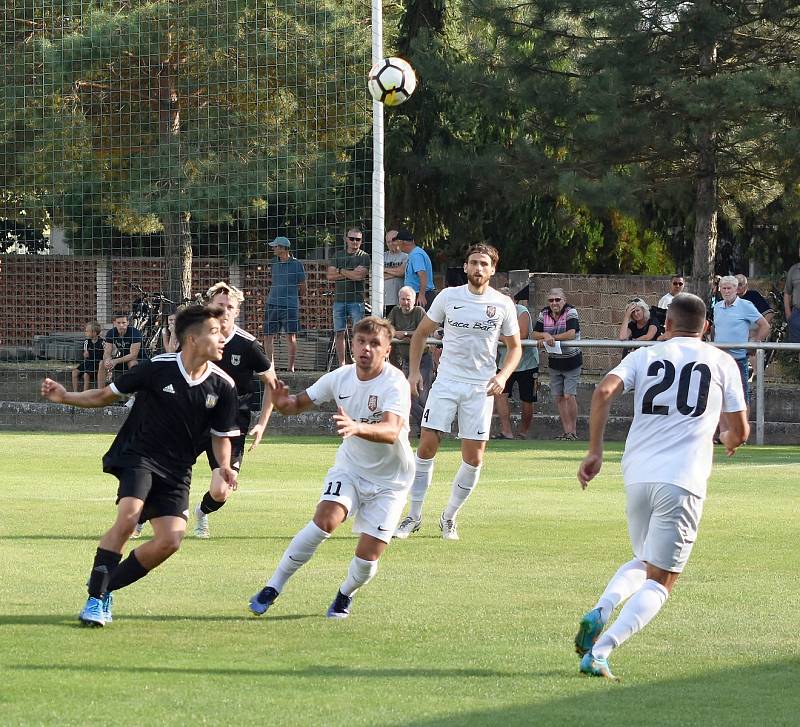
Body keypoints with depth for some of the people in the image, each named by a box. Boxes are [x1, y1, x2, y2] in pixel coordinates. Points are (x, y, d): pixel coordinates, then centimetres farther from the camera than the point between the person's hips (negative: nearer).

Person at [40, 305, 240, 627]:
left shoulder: (223, 385, -2)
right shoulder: (158, 367, -11)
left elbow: (221, 435, 10)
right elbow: (106, 395, 3)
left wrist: (224, 467, -9)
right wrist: (65, 397, -9)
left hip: (177, 472, 4)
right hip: (138, 456, -4)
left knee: (170, 541, -14)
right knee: (128, 516, -29)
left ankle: (106, 586, 4)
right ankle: (95, 598, -20)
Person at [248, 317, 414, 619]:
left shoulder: (395, 384, -24)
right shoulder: (341, 378, -9)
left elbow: (391, 432, -41)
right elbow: (300, 403, 3)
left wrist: (357, 428, -60)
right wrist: (283, 403, -22)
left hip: (389, 481, -3)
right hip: (349, 467, 3)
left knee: (367, 557, -9)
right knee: (326, 520, -24)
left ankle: (345, 595, 26)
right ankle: (273, 587, -12)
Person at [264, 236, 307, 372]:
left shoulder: (296, 264, -3)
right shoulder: (274, 263, 12)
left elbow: (303, 288, 4)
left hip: (290, 305, -5)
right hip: (272, 304, 5)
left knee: (290, 336, -5)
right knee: (268, 336, 3)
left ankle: (291, 366, 0)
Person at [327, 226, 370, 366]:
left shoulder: (364, 257, 3)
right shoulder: (338, 255, 14)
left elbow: (360, 275, -14)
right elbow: (330, 276, 3)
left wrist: (341, 272, -5)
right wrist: (350, 274, -5)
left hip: (356, 300, -4)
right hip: (339, 300, 4)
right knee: (340, 333, 4)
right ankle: (341, 364, 9)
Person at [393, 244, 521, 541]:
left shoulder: (503, 304, 0)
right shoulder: (448, 297, 0)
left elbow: (515, 347, 10)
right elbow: (421, 333, 12)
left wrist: (503, 375, -7)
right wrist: (414, 371, 3)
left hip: (480, 388, 0)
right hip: (446, 382, 0)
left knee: (473, 458, -2)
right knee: (427, 446, -7)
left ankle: (449, 517, 15)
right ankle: (414, 516, 3)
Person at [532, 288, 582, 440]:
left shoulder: (571, 312, -13)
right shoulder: (544, 314, 1)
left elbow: (571, 334, -25)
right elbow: (535, 334, 0)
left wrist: (552, 337, -23)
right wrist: (545, 335, -21)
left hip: (571, 361, -5)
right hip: (554, 362, 5)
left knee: (569, 396, -11)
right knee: (559, 398, 5)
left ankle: (573, 430, 0)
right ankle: (567, 431, 12)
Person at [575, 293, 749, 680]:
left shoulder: (645, 355, 12)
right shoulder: (721, 362, 9)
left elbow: (604, 391, -5)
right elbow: (740, 431, 10)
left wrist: (594, 451, 1)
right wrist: (729, 439, 34)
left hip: (637, 475, 3)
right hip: (683, 481, -3)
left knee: (642, 562, 26)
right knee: (660, 580, 1)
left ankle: (600, 610, -3)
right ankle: (600, 650, -18)